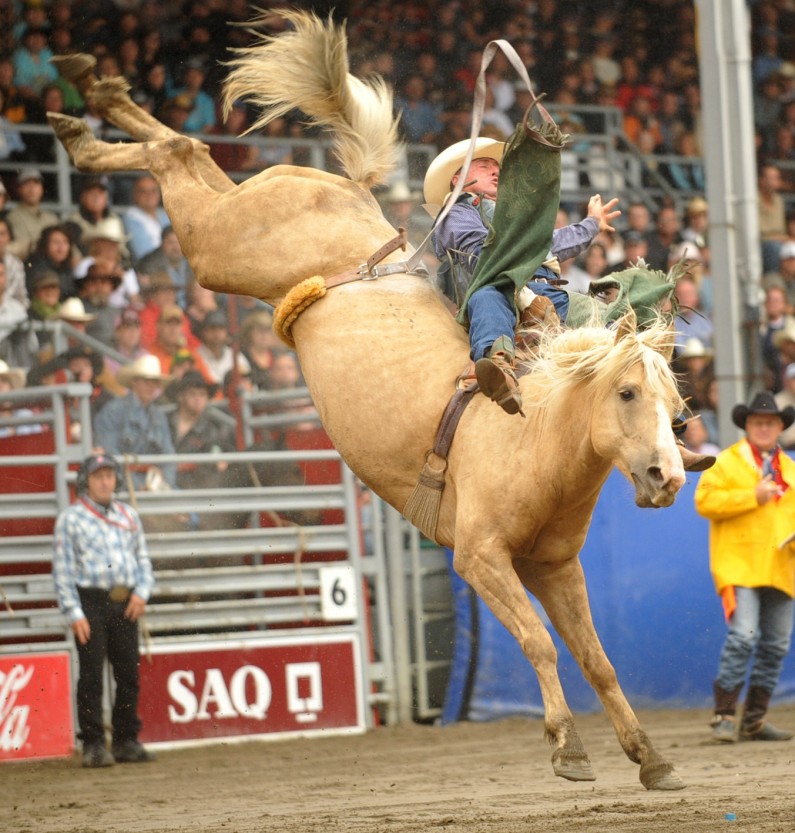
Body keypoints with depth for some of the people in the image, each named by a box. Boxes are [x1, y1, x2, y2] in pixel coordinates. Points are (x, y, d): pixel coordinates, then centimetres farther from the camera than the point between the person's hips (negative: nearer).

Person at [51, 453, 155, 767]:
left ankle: (126, 741, 16)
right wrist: (74, 613, -11)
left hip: (126, 603, 5)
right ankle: (93, 744, 0)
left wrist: (142, 592, 0)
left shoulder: (128, 515, 14)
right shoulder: (70, 518, -1)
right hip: (91, 602, -5)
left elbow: (143, 558, 18)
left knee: (129, 674, 6)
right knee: (91, 675, -5)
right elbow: (62, 570, -4)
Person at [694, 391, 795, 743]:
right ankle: (724, 715, -12)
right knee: (743, 635, -18)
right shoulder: (727, 463, 3)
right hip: (740, 565, -6)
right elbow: (704, 501, -9)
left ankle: (755, 719, 13)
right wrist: (753, 497, -14)